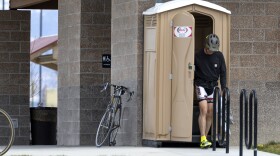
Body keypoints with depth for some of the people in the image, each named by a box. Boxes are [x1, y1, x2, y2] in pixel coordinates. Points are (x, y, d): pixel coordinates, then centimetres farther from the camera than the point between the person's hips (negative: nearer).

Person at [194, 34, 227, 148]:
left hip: (213, 85, 4)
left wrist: (224, 89, -1)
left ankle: (204, 138, 10)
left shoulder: (219, 56, 2)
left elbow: (223, 73, 6)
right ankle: (203, 139, -21)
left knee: (210, 113, 2)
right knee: (204, 111, -16)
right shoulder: (198, 56, -6)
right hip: (201, 84, -4)